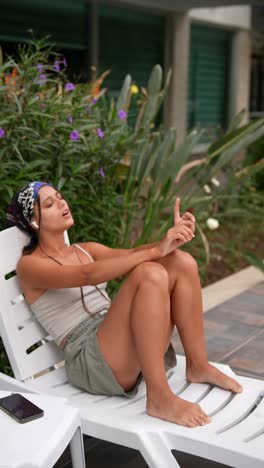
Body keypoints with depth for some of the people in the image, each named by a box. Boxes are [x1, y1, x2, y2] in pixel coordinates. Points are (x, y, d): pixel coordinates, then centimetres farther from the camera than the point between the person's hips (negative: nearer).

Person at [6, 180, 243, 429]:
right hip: (91, 362, -7)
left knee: (181, 261, -10)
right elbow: (90, 275, -20)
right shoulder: (30, 265, -2)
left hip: (126, 344, 7)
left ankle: (198, 366, -3)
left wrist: (171, 237, -18)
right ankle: (159, 398, -29)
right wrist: (156, 251, -26)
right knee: (150, 273, -29)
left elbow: (129, 254, 2)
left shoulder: (85, 249, 20)